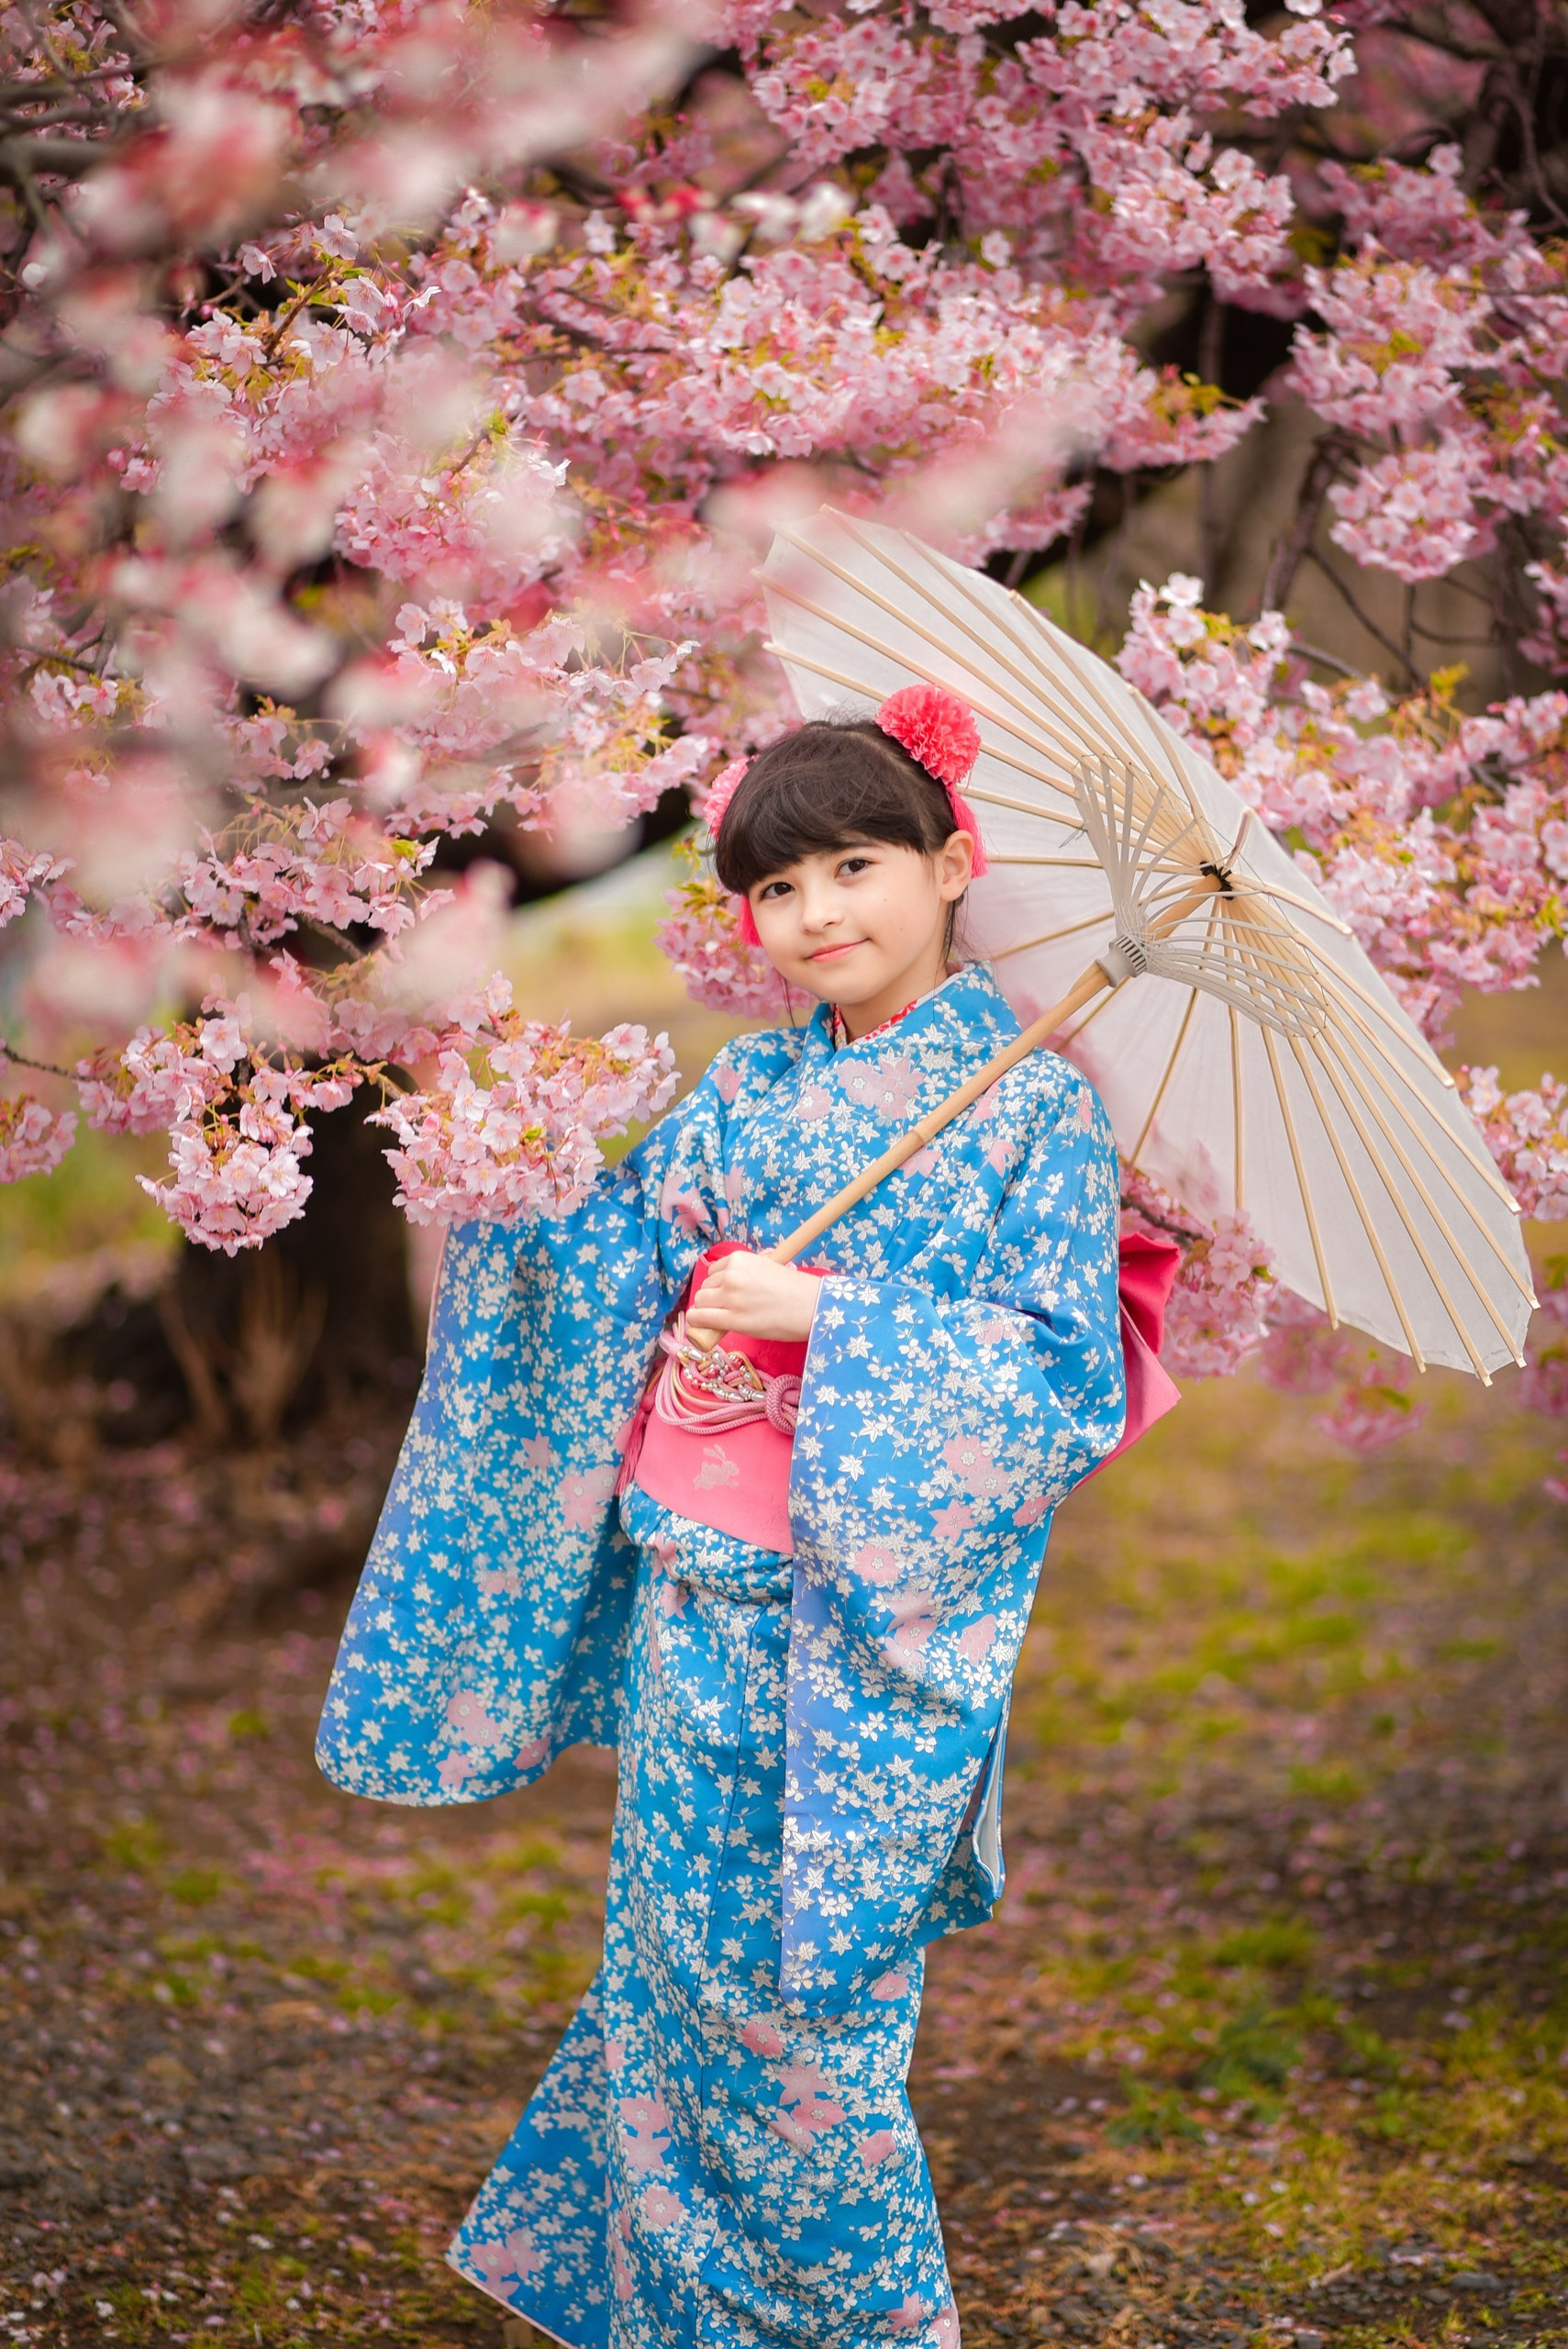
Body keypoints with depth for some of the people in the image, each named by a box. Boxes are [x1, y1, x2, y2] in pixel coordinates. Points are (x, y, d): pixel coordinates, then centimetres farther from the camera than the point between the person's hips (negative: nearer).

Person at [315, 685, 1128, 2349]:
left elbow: (1065, 1381, -14)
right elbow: (606, 1274, 10)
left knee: (805, 1996, 2)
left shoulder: (1035, 1105, -7)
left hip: (872, 1619, -5)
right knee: (679, 1961, 12)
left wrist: (830, 1318, -20)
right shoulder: (746, 1090, 8)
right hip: (690, 1603, 5)